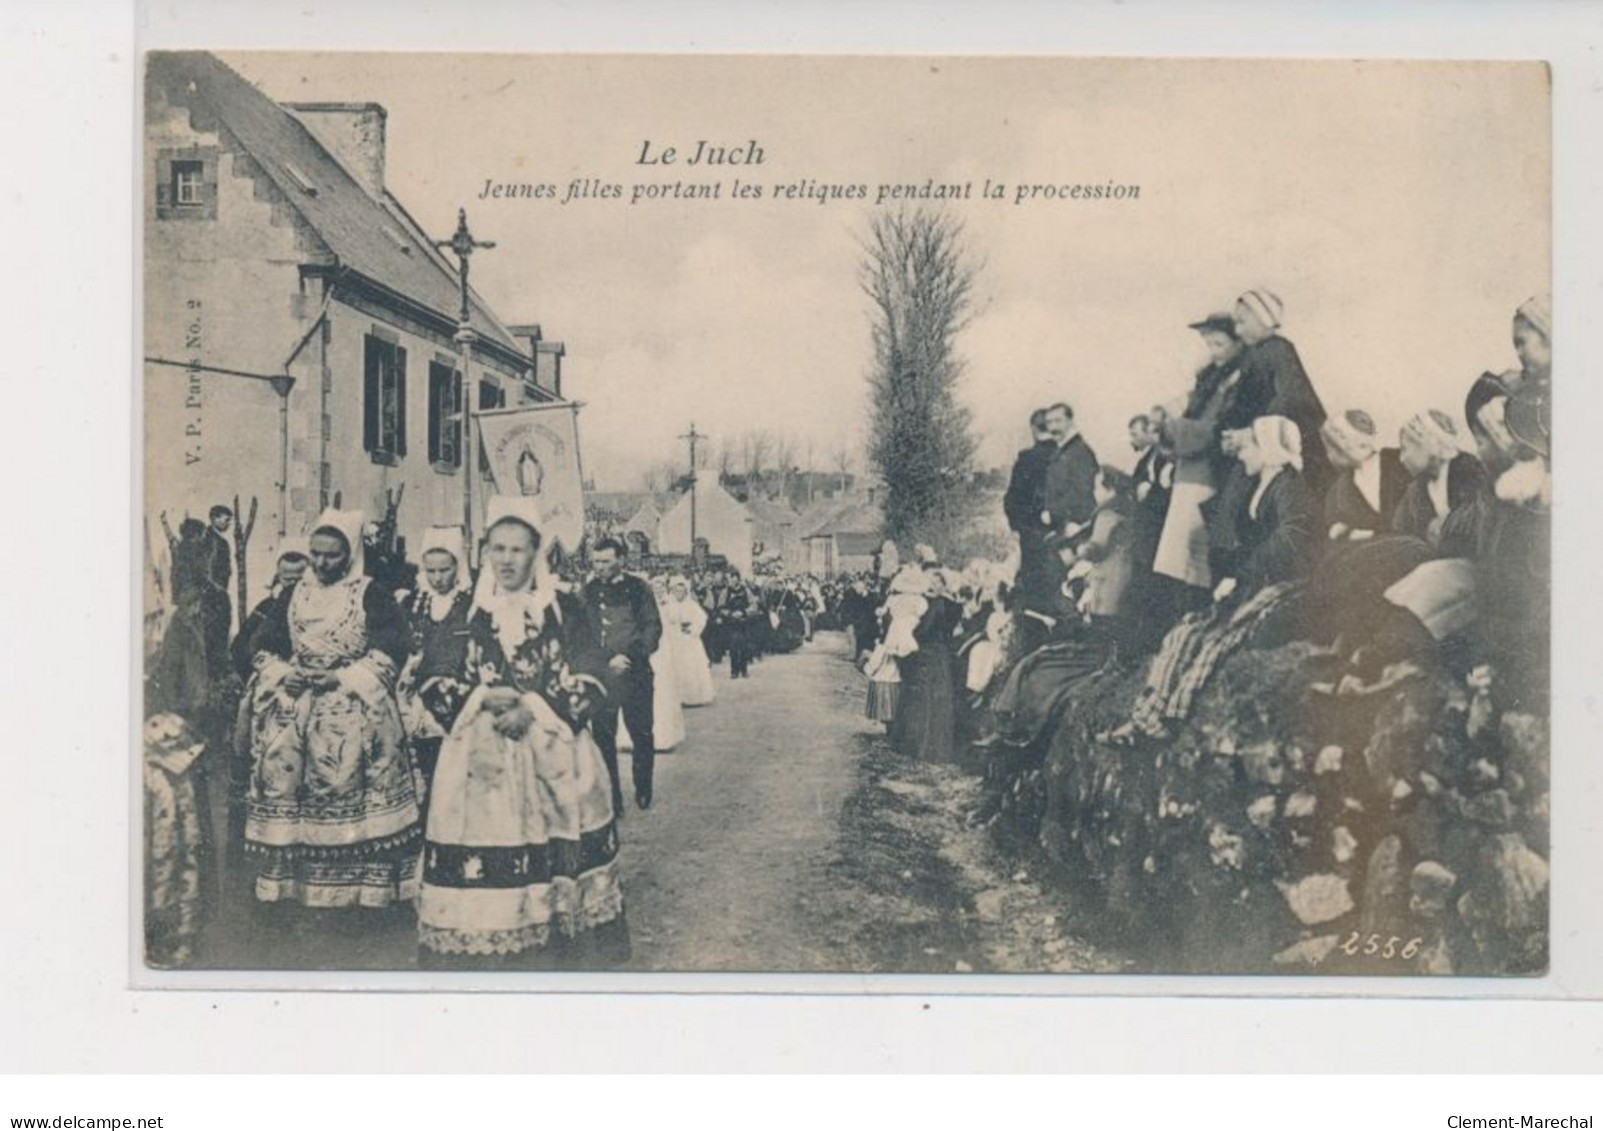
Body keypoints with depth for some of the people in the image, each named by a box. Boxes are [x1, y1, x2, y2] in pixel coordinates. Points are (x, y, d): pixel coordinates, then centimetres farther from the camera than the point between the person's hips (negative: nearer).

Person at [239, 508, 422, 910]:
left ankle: (356, 885, -16)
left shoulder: (371, 595, 3)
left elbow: (389, 650, -7)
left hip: (351, 705, -4)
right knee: (281, 770, -11)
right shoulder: (295, 594, 18)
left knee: (344, 781, -19)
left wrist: (339, 677, -14)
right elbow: (263, 642, 16)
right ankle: (288, 880, -6)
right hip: (294, 701, 4)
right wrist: (283, 672, -3)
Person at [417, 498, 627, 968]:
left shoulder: (567, 611, 4)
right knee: (483, 864, -7)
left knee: (556, 870, -2)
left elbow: (593, 685, -1)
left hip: (553, 757, 0)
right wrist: (484, 699, -10)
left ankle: (561, 950, 11)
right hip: (481, 761, 1)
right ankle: (483, 953, 4)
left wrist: (532, 711, -13)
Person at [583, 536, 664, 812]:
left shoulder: (637, 588, 4)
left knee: (641, 733, 5)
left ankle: (643, 791, 22)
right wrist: (608, 661, -11)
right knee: (603, 736, -1)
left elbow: (653, 627, 0)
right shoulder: (589, 591, 6)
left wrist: (630, 657, -13)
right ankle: (611, 797, 7)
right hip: (601, 674, 1)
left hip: (635, 673, 0)